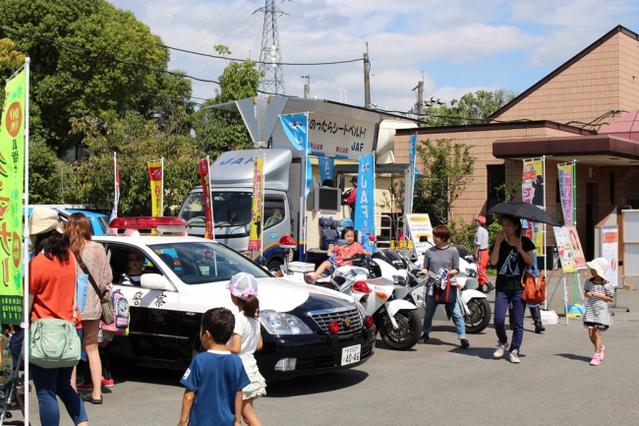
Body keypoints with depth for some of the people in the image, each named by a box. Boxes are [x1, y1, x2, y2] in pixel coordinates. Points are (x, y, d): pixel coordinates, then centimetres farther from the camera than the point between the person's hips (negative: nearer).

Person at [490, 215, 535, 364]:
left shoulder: (525, 242, 3)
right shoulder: (500, 242, 6)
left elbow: (531, 262, -4)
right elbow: (493, 261, -8)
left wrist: (520, 249, -16)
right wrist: (498, 242, -15)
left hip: (519, 287, -1)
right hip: (502, 287, 1)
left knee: (518, 322, 0)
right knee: (498, 319, -8)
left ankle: (514, 351, 10)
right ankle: (502, 342, 19)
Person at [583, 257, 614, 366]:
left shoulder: (606, 284, -9)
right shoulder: (589, 282, 6)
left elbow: (611, 298, -5)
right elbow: (585, 292, 21)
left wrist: (599, 295, -16)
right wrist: (587, 294, -3)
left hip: (601, 309, -5)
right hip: (590, 309, 5)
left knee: (598, 332, -8)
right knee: (591, 333, 5)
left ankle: (596, 356, -2)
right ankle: (600, 348, 33)